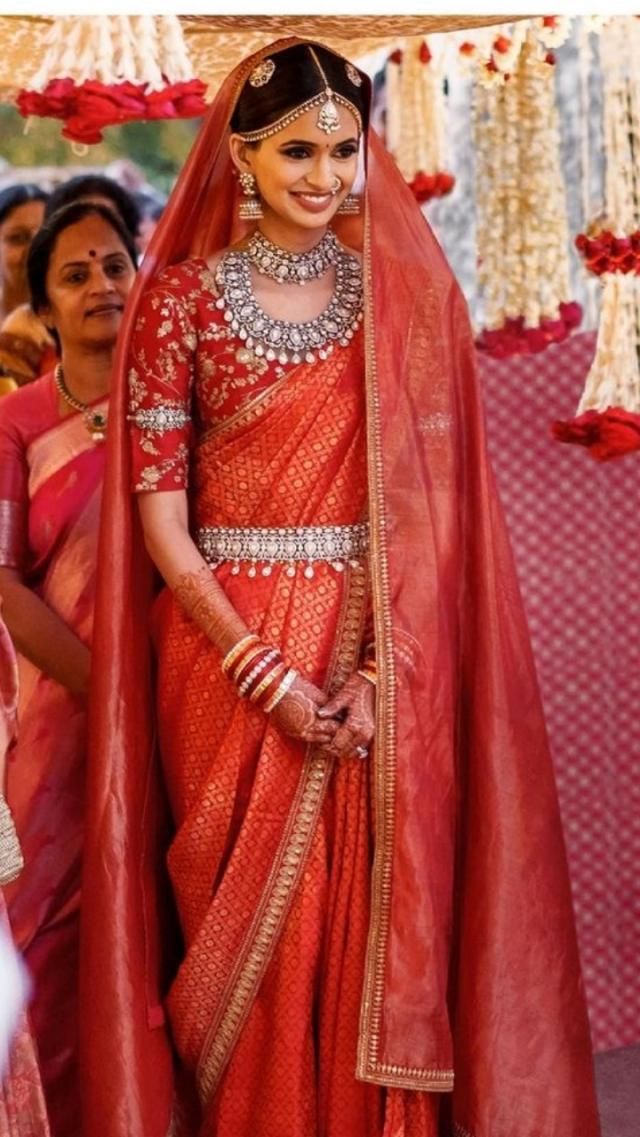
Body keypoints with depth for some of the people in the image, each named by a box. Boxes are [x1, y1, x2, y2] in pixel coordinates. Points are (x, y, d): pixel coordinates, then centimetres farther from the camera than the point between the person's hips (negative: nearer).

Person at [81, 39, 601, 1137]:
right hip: (228, 651, -1)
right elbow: (157, 513, -3)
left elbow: (436, 498, 1)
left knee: (379, 936, 3)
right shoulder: (181, 298, 0)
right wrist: (264, 672, -11)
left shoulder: (411, 292, 5)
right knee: (248, 944, 4)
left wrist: (383, 669, -11)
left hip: (384, 652, 1)